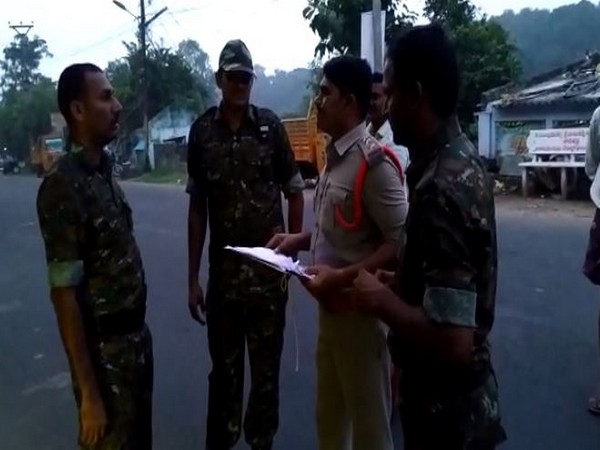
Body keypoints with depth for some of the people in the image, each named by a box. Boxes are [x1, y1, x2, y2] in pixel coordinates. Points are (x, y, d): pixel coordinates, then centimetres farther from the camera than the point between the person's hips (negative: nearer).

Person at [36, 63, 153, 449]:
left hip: (136, 337, 8)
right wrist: (88, 394, -19)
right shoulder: (64, 185, -19)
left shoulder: (104, 173, 6)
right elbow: (64, 294, -21)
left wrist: (138, 330, 15)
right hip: (105, 349, -8)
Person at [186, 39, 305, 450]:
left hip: (268, 267, -1)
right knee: (224, 367, 14)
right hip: (223, 270, 1)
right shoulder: (202, 131, 2)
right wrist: (193, 277, 3)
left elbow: (295, 192, 2)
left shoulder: (270, 125, -2)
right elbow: (197, 208, 4)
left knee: (266, 366, 13)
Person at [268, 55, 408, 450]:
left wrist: (341, 277, -26)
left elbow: (399, 244, -22)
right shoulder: (335, 157, 8)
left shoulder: (373, 162, -20)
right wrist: (300, 240, 4)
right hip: (330, 307, 9)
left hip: (359, 309, -8)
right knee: (329, 416, 25)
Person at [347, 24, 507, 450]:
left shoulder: (442, 187, -29)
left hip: (447, 412, -9)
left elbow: (451, 342, -32)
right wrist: (399, 284, 5)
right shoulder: (459, 160, 1)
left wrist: (381, 300, -19)